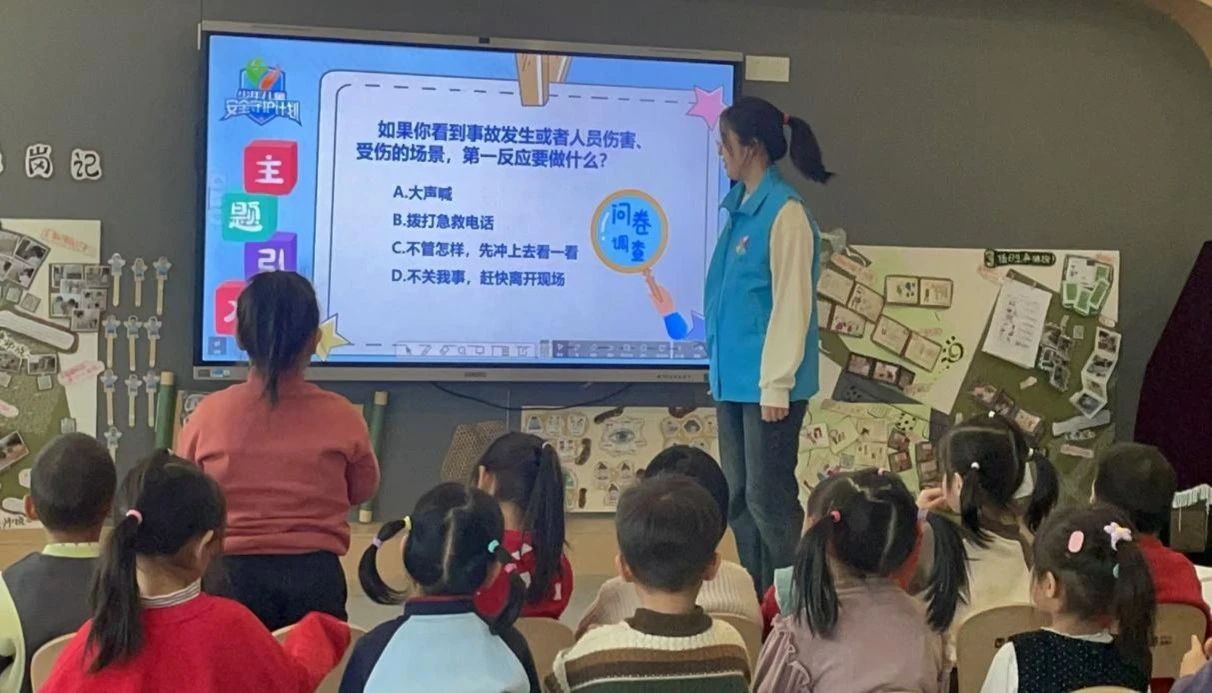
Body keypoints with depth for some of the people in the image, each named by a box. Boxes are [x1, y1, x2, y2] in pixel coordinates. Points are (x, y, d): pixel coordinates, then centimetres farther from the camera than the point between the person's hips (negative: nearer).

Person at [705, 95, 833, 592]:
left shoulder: (785, 212, -15)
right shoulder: (741, 206, 11)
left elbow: (792, 303, -16)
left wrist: (777, 383, -17)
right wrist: (720, 366, 14)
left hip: (767, 381, -9)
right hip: (733, 377, 9)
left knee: (768, 498, -3)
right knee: (738, 498, 14)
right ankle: (757, 601, 24)